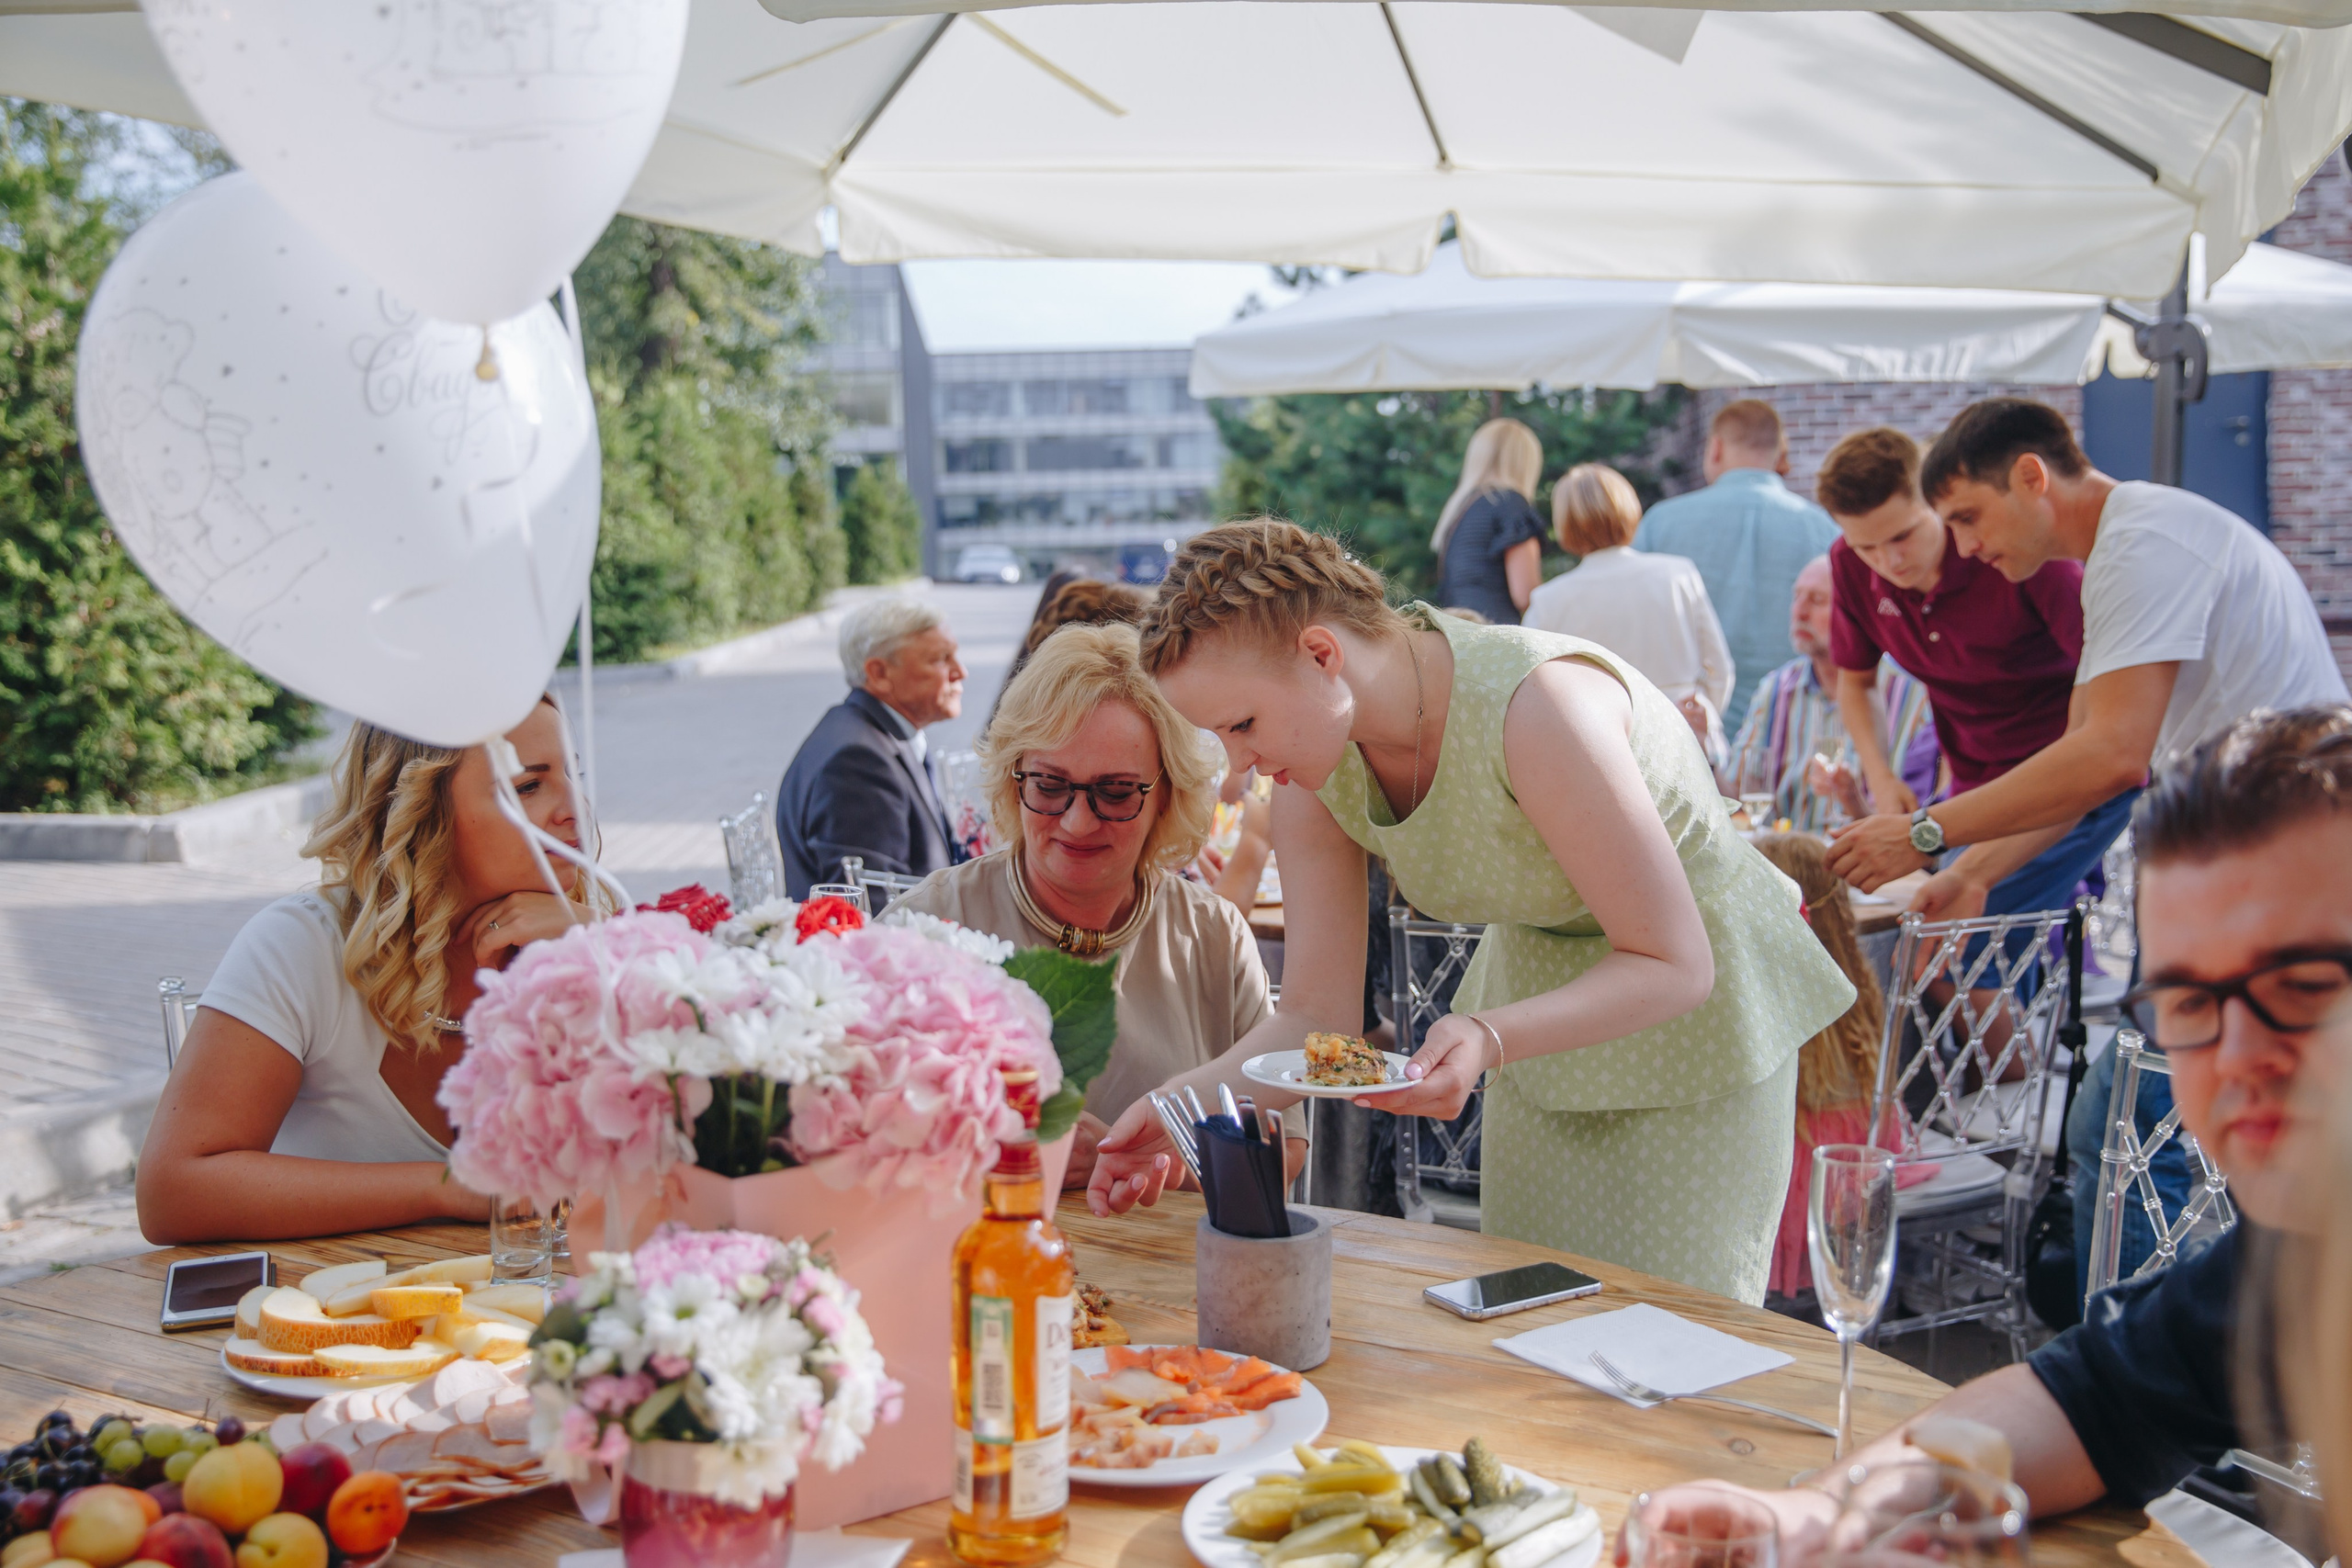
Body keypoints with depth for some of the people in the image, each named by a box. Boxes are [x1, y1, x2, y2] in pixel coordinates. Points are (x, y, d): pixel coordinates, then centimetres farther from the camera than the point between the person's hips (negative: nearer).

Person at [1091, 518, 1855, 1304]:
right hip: (1537, 985, 6)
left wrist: (1488, 1038, -43)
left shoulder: (1534, 703, -35)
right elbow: (1316, 1019, -9)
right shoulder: (1314, 770, -14)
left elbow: (1675, 965, -29)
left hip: (1701, 1008, -6)